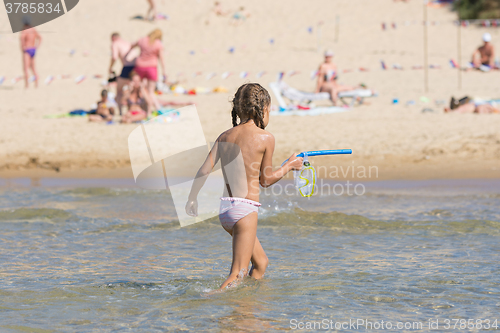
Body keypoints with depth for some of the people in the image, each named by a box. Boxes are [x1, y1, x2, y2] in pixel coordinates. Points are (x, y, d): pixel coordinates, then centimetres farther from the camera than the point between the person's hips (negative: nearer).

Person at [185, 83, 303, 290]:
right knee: (238, 274, -7)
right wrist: (289, 166, 16)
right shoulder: (265, 138, -5)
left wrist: (192, 198, 9)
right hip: (245, 208, -7)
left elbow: (205, 169, 1)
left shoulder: (225, 136, 9)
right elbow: (265, 180, 1)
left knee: (261, 263, 23)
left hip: (224, 208, 7)